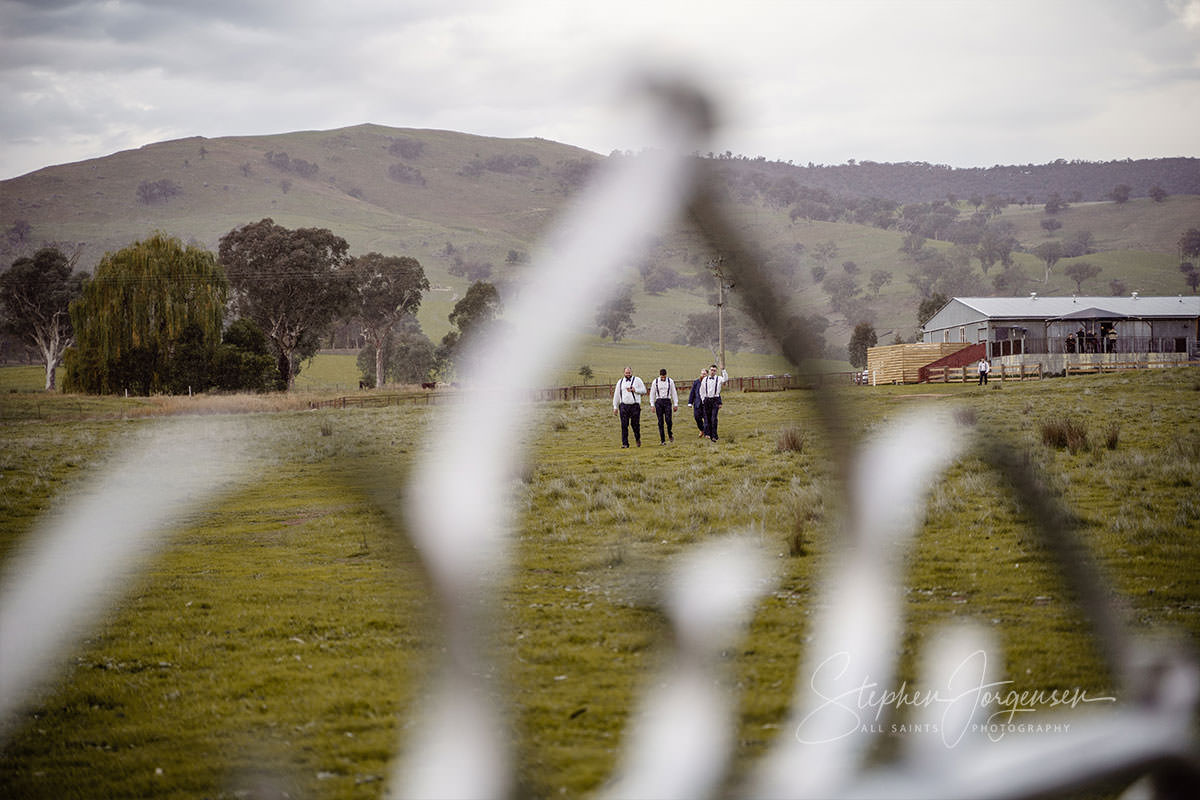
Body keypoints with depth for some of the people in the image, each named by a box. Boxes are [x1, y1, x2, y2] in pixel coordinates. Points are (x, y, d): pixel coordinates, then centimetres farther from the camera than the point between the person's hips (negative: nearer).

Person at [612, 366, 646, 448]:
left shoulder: (637, 380, 6)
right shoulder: (620, 382, 13)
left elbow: (644, 390, 5)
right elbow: (616, 395, 16)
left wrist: (634, 390, -10)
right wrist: (615, 407, 12)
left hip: (635, 405, -2)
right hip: (624, 406, 2)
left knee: (635, 424, -1)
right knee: (624, 425, -5)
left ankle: (638, 438, 27)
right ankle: (625, 443, -2)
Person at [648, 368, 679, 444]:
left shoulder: (670, 381, 3)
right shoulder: (655, 382, 2)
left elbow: (674, 393, 8)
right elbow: (652, 393, 7)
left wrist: (675, 404, 6)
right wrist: (652, 405, 2)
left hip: (667, 401, 0)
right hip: (659, 402, 0)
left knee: (668, 420, -13)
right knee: (660, 421, -2)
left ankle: (670, 434, 15)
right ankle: (662, 440, 3)